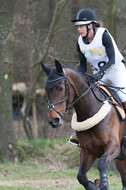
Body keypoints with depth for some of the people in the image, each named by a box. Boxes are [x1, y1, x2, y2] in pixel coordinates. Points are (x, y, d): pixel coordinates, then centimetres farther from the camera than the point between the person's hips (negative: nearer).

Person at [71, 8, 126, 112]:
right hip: (98, 72, 5)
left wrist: (101, 73, -39)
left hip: (116, 69, -5)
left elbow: (112, 60, -25)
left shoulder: (103, 35, -24)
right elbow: (83, 65, 2)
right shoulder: (80, 42, -7)